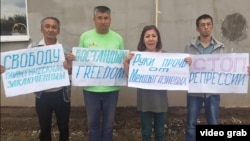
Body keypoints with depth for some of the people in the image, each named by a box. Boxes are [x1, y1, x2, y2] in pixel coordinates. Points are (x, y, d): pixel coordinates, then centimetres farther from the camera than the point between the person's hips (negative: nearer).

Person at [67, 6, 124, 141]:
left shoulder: (117, 38, 0)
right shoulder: (85, 36, -1)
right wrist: (72, 58, -16)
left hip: (111, 88, 1)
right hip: (90, 88, 0)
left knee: (108, 123, 18)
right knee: (93, 122, 16)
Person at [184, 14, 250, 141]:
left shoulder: (221, 48, 4)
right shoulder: (189, 47, -1)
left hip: (213, 92, 2)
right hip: (194, 91, -1)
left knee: (213, 124, 15)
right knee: (191, 124, 10)